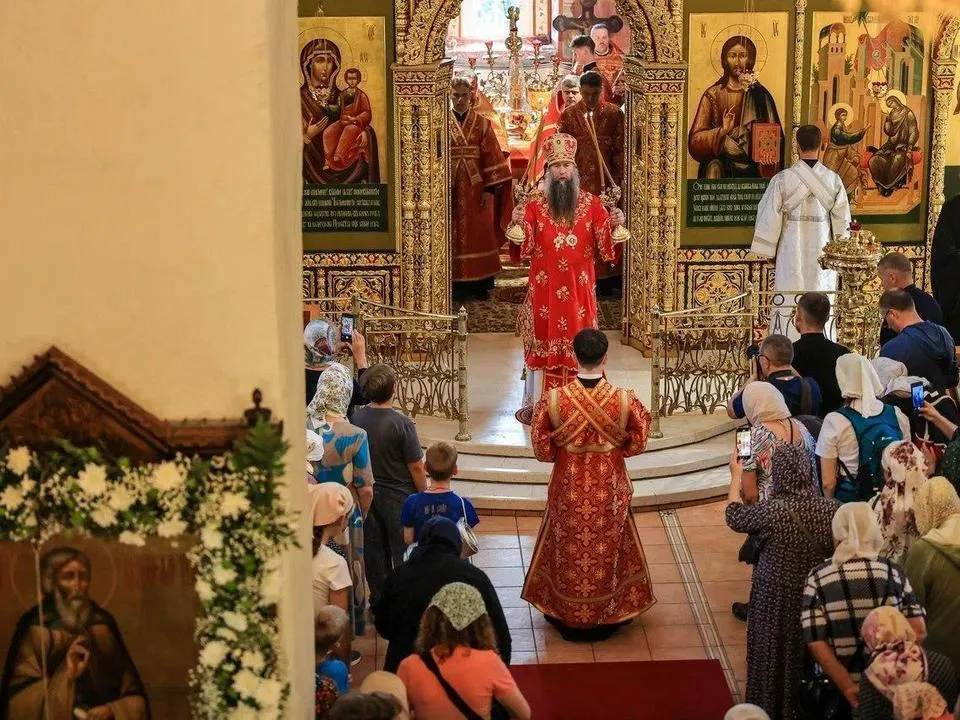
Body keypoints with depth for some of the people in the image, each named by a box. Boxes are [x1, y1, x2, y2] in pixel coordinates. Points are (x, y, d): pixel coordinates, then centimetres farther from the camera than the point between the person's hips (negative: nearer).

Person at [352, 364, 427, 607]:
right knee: (403, 553, 10)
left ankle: (378, 599, 29)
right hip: (398, 497, -5)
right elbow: (416, 468, -16)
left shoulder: (356, 418, -9)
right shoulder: (401, 423, -23)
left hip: (368, 494, 5)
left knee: (374, 549, 17)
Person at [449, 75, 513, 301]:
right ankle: (457, 282, 9)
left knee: (479, 233, 4)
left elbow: (491, 157, 0)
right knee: (454, 234, 3)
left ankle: (480, 283, 11)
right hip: (450, 187, 0)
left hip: (476, 187, 1)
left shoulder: (482, 123, 3)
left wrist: (490, 189, -7)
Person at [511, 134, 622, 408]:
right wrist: (518, 223, -28)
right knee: (545, 342, 3)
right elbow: (524, 248, -9)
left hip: (579, 289, 1)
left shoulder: (591, 203, 2)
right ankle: (539, 403, 12)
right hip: (545, 289, 0)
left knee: (578, 343, 4)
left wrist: (615, 224, -22)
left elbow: (605, 246, -4)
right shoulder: (535, 205, 1)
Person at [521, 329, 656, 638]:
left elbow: (541, 448, -9)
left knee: (568, 553, 21)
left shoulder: (553, 399, -21)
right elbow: (637, 442, -5)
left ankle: (566, 616, 37)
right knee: (607, 550, 21)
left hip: (568, 490, 0)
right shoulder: (624, 400, -21)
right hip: (610, 491, 0)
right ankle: (608, 615, 38)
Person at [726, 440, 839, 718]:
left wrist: (736, 476, 11)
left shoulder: (770, 511, -23)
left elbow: (734, 517, -3)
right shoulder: (831, 509, -13)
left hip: (777, 599, -3)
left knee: (777, 658, 15)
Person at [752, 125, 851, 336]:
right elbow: (842, 220, 3)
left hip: (791, 257, -2)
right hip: (822, 255, 2)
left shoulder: (782, 180, -10)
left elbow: (769, 218, -6)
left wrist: (764, 253, 4)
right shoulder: (833, 180, -3)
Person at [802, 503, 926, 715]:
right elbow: (918, 632, -5)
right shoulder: (893, 573, -5)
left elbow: (815, 642, -15)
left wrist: (848, 687, -14)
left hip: (837, 688, -1)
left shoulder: (817, 578, -10)